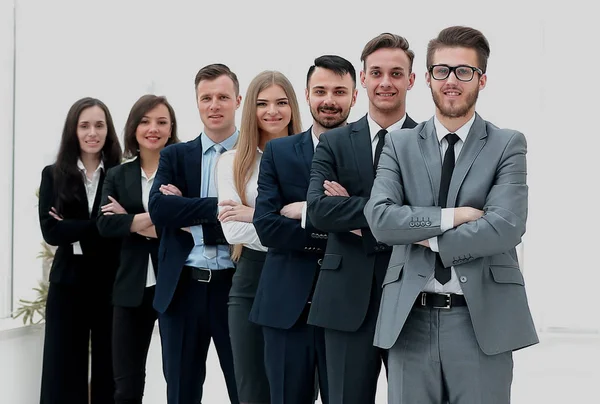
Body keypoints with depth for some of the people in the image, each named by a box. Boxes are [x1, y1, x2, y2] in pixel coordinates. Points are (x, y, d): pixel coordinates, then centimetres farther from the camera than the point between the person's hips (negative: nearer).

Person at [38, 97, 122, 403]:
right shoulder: (54, 175, 4)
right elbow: (50, 231, -7)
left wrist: (74, 230, -13)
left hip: (111, 284, -1)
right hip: (68, 284, 1)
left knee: (109, 372, 5)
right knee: (63, 373, 4)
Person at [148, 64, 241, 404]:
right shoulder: (174, 156, 9)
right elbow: (158, 208, -7)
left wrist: (190, 216, -11)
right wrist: (217, 207, -17)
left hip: (235, 286, -3)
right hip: (182, 288, 3)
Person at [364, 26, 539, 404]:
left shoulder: (508, 145, 2)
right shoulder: (400, 144, 8)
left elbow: (506, 228, -11)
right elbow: (379, 218, -6)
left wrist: (430, 239, -7)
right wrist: (452, 216, -12)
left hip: (482, 319, -1)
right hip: (410, 319, 2)